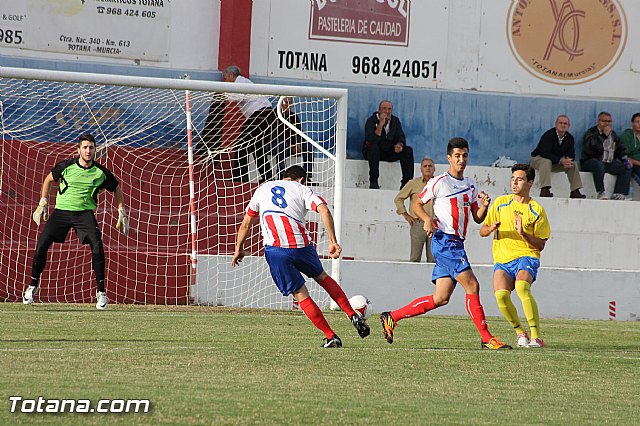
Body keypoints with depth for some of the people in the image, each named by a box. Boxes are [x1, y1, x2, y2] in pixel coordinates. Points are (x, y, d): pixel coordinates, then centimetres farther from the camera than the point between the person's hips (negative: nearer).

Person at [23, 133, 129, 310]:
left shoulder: (101, 172, -5)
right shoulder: (66, 166, -6)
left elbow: (116, 188, 13)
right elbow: (49, 179, 12)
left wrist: (122, 212, 10)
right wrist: (43, 204, 10)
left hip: (85, 214, -1)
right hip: (61, 211, 1)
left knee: (97, 247, -21)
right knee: (41, 245, -8)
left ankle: (101, 292, -10)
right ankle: (33, 285, 14)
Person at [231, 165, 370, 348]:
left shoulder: (262, 189, 21)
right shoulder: (302, 189, 13)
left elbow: (246, 224, 26)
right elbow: (324, 211, -5)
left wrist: (238, 249, 37)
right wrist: (333, 242, -7)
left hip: (275, 249, 0)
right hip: (301, 245, 0)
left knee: (300, 295, 6)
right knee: (321, 277, 27)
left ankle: (331, 337, 3)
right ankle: (353, 315, 20)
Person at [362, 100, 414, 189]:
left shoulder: (395, 121, 5)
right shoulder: (371, 121, -11)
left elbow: (401, 137, 1)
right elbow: (371, 140, -27)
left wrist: (399, 145, -23)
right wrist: (381, 124, -31)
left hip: (389, 153, 5)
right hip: (374, 152, -5)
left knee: (408, 150, -16)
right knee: (373, 146, -38)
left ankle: (406, 182, -21)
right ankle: (373, 182, -36)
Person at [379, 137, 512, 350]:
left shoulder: (471, 185, 17)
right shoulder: (439, 182, -3)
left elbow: (477, 218, 18)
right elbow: (417, 204, 4)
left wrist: (484, 206, -4)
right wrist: (427, 219, -15)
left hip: (457, 244, 8)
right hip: (444, 240, -8)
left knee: (440, 298, 6)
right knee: (472, 286, -14)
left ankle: (391, 318, 14)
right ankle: (486, 338, -9)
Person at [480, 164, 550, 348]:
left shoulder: (536, 210, 3)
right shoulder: (501, 203, 12)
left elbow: (540, 245, 1)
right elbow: (482, 231, 15)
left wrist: (523, 234, -16)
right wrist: (491, 228, -8)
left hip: (526, 257, -3)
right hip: (502, 259, 3)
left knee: (521, 286, -34)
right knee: (501, 294, -25)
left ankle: (536, 336, -30)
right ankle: (520, 332, -1)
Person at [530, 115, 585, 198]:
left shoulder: (569, 138, -1)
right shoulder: (548, 135, -22)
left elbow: (571, 155, -2)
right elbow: (545, 153, -31)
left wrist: (568, 161, -29)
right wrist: (561, 161, -40)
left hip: (556, 162, 6)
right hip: (538, 158, -6)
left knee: (573, 164, -10)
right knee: (546, 161, -39)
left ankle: (575, 191, -11)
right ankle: (544, 190, -48)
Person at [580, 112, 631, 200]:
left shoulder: (613, 135, 19)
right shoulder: (591, 133, -2)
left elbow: (621, 149, 23)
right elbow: (593, 146, -22)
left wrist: (625, 158, 4)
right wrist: (604, 135, -15)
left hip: (609, 163, 6)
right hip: (590, 162, -6)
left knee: (626, 168, -13)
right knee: (599, 165, -40)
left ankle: (619, 194, -22)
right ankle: (601, 193, -39)